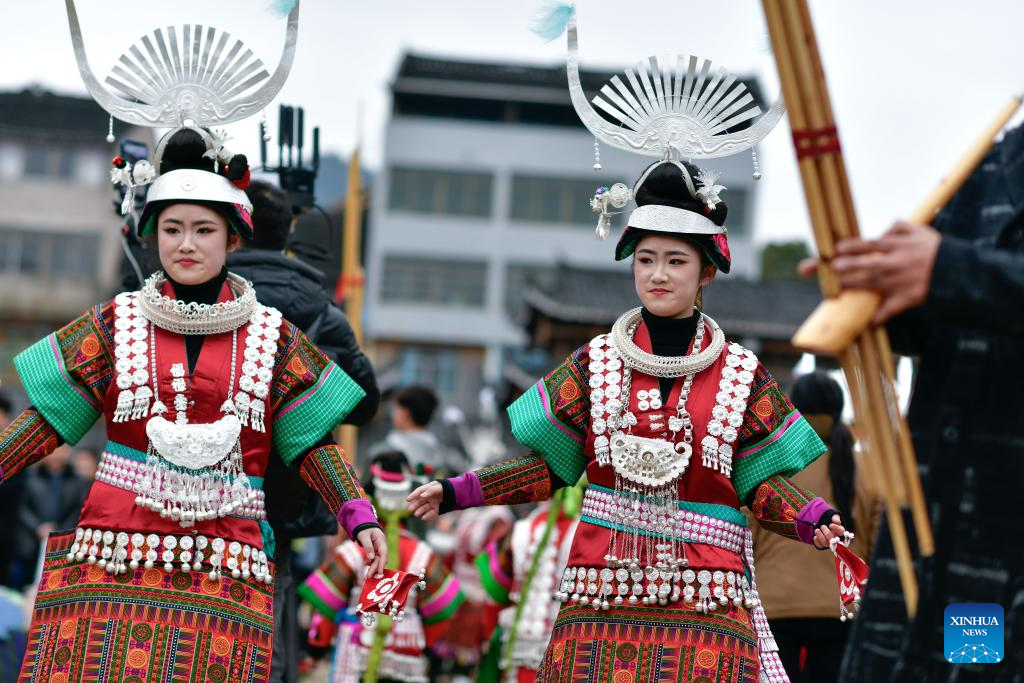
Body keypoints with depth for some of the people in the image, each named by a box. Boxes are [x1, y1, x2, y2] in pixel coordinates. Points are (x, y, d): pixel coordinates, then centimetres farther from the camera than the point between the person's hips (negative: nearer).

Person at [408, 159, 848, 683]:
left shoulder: (741, 374, 6)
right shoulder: (596, 362, 8)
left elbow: (763, 480, 4)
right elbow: (550, 464, 11)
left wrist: (812, 518, -15)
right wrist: (457, 493, 2)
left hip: (705, 600, -1)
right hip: (603, 593, 1)